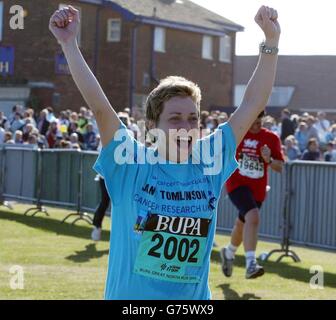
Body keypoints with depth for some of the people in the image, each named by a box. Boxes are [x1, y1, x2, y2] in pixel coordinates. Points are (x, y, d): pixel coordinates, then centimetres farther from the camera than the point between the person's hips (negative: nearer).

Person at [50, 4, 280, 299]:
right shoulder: (131, 164, -6)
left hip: (195, 297, 3)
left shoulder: (210, 162, 1)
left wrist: (271, 41, -1)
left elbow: (253, 104, 2)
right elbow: (98, 105, -13)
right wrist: (69, 44, -15)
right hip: (129, 296, -2)